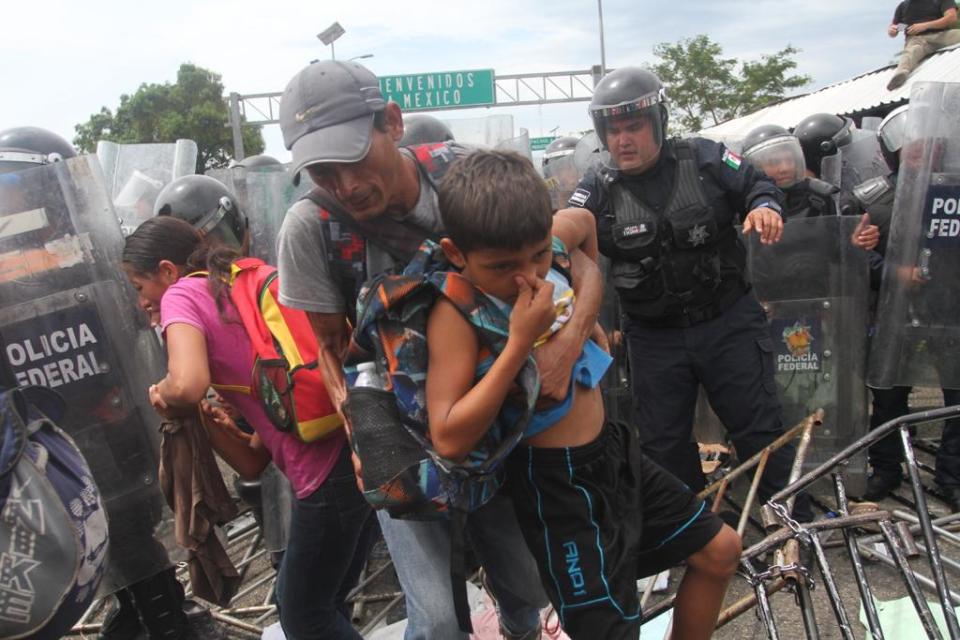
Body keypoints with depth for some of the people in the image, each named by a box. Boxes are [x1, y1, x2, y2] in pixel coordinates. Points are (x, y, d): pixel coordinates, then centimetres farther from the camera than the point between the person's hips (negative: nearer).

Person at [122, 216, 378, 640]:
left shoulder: (184, 294, 3)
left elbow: (187, 386, -21)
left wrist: (163, 394, 1)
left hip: (329, 470, -9)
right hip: (360, 450, 9)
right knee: (308, 604, 27)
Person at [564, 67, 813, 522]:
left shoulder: (703, 158, -4)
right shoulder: (599, 190, -2)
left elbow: (756, 183, 6)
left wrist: (765, 205, -16)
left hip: (728, 324, -1)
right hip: (654, 339, 2)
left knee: (760, 428, 6)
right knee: (663, 446, 11)